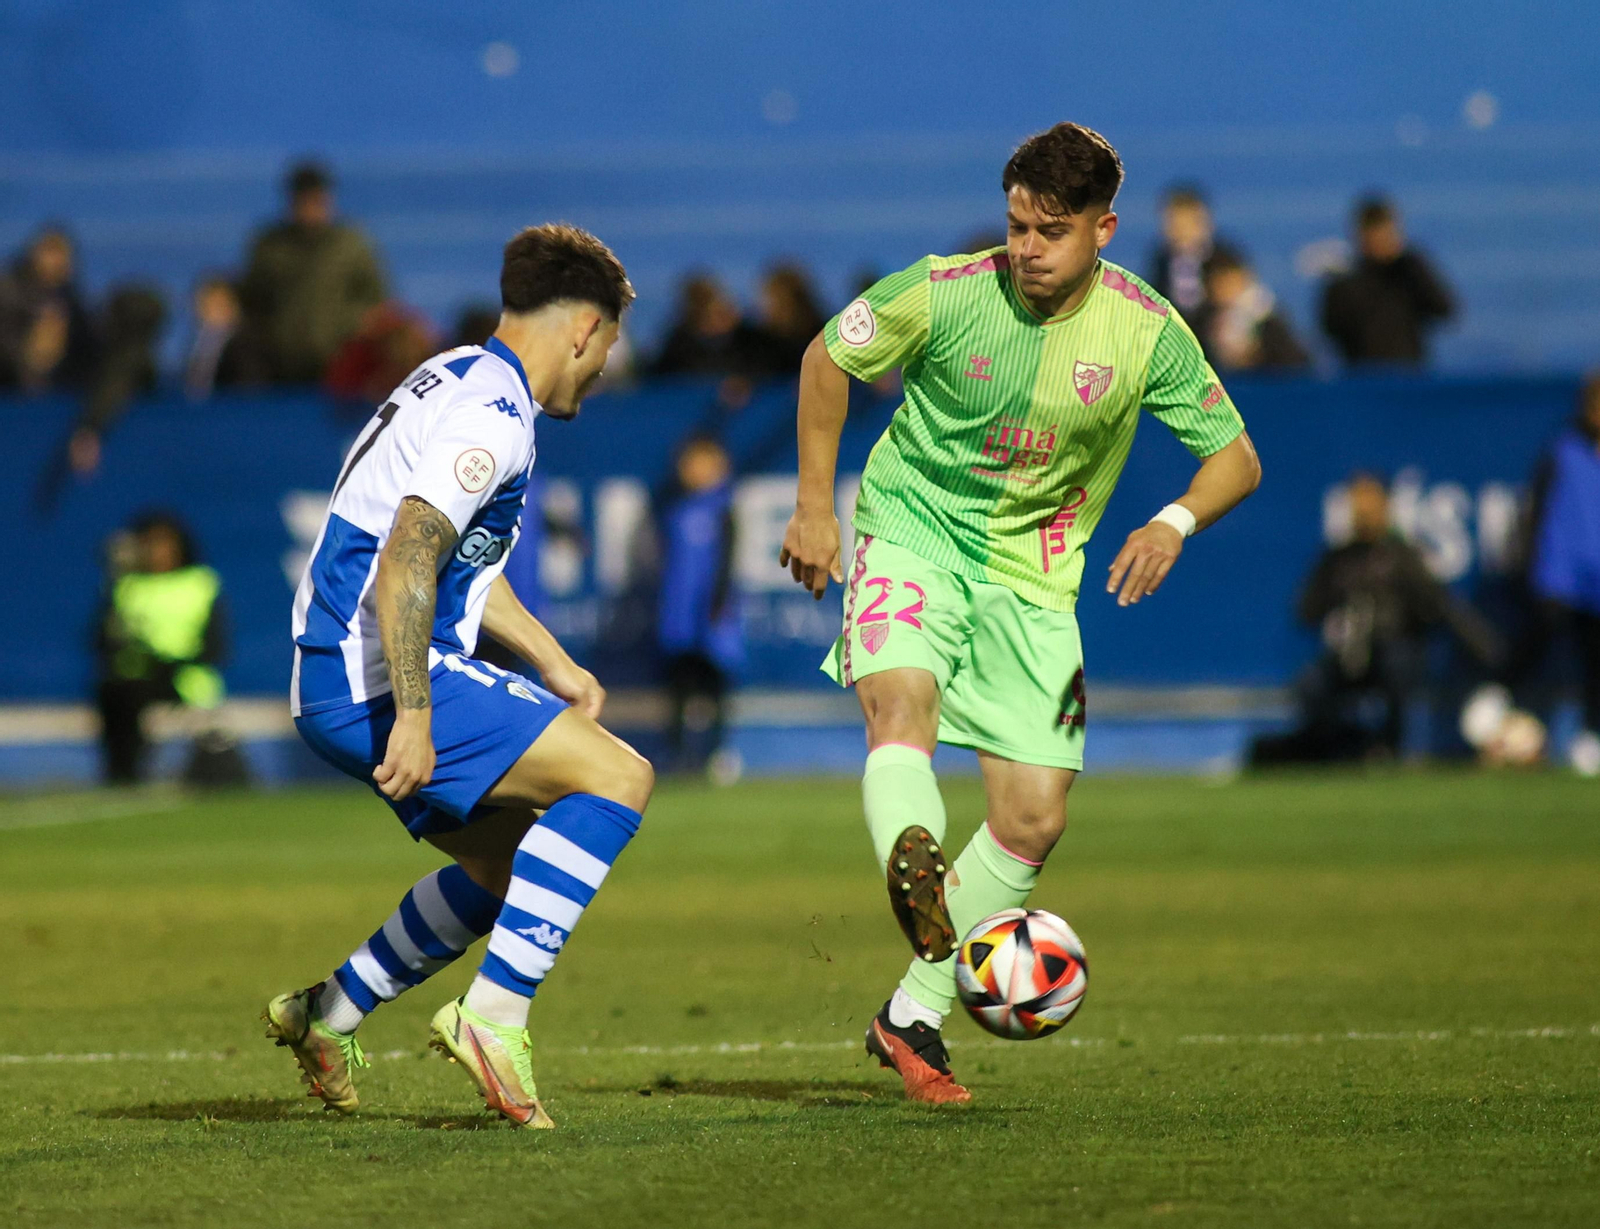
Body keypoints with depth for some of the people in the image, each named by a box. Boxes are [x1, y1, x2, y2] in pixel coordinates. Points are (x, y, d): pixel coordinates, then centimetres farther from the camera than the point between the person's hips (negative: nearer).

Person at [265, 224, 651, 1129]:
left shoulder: (460, 382, 18)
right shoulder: (489, 417, -15)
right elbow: (407, 559, -26)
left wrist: (554, 664, 33)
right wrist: (413, 716, -30)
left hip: (339, 684, 10)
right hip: (377, 683, -10)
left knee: (513, 868, 20)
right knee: (617, 778, -15)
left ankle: (330, 1014, 27)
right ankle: (495, 1016, -18)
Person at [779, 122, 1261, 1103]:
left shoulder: (1148, 332, -13)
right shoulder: (944, 293, -16)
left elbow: (1236, 458, -5)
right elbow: (830, 356, 1)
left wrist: (1175, 523, -26)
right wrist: (815, 506, -2)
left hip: (1032, 572, 2)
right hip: (912, 533, -2)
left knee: (1036, 818, -2)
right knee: (902, 702, -34)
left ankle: (914, 1016, 12)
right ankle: (914, 866, -60)